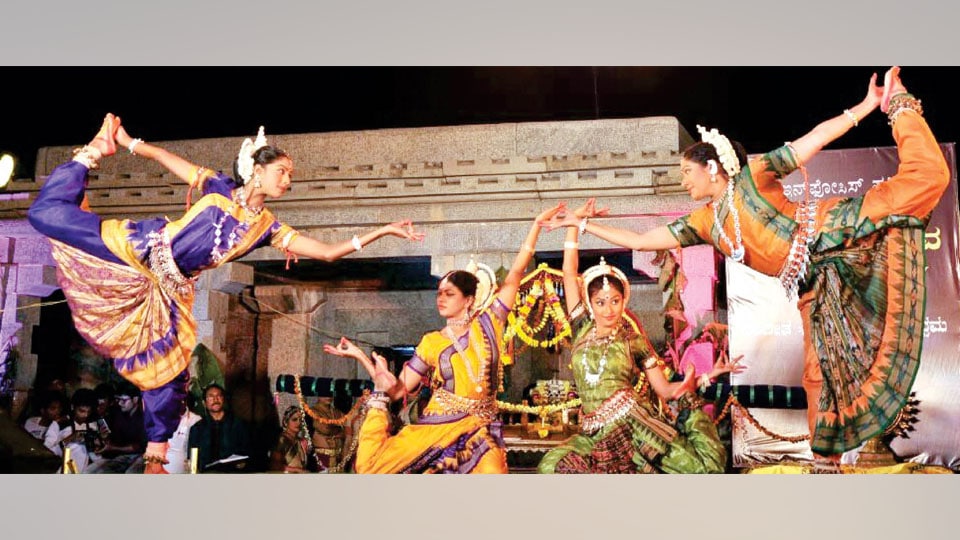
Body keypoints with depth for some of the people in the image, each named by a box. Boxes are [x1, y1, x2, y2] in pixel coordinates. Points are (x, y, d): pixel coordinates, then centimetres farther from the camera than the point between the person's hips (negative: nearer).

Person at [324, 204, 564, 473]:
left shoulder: (488, 325, 4)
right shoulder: (431, 342, 9)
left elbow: (514, 275, 0)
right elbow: (399, 390, 5)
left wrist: (537, 223, -2)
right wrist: (361, 356, -1)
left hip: (479, 432, 0)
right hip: (435, 426, 1)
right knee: (369, 466, -16)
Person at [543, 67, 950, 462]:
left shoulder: (753, 176, -3)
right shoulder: (704, 222, 10)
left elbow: (815, 139, -4)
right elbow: (639, 240, 11)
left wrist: (867, 105, -11)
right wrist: (582, 224, 13)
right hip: (813, 286, 5)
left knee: (924, 177, -15)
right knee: (819, 371, 4)